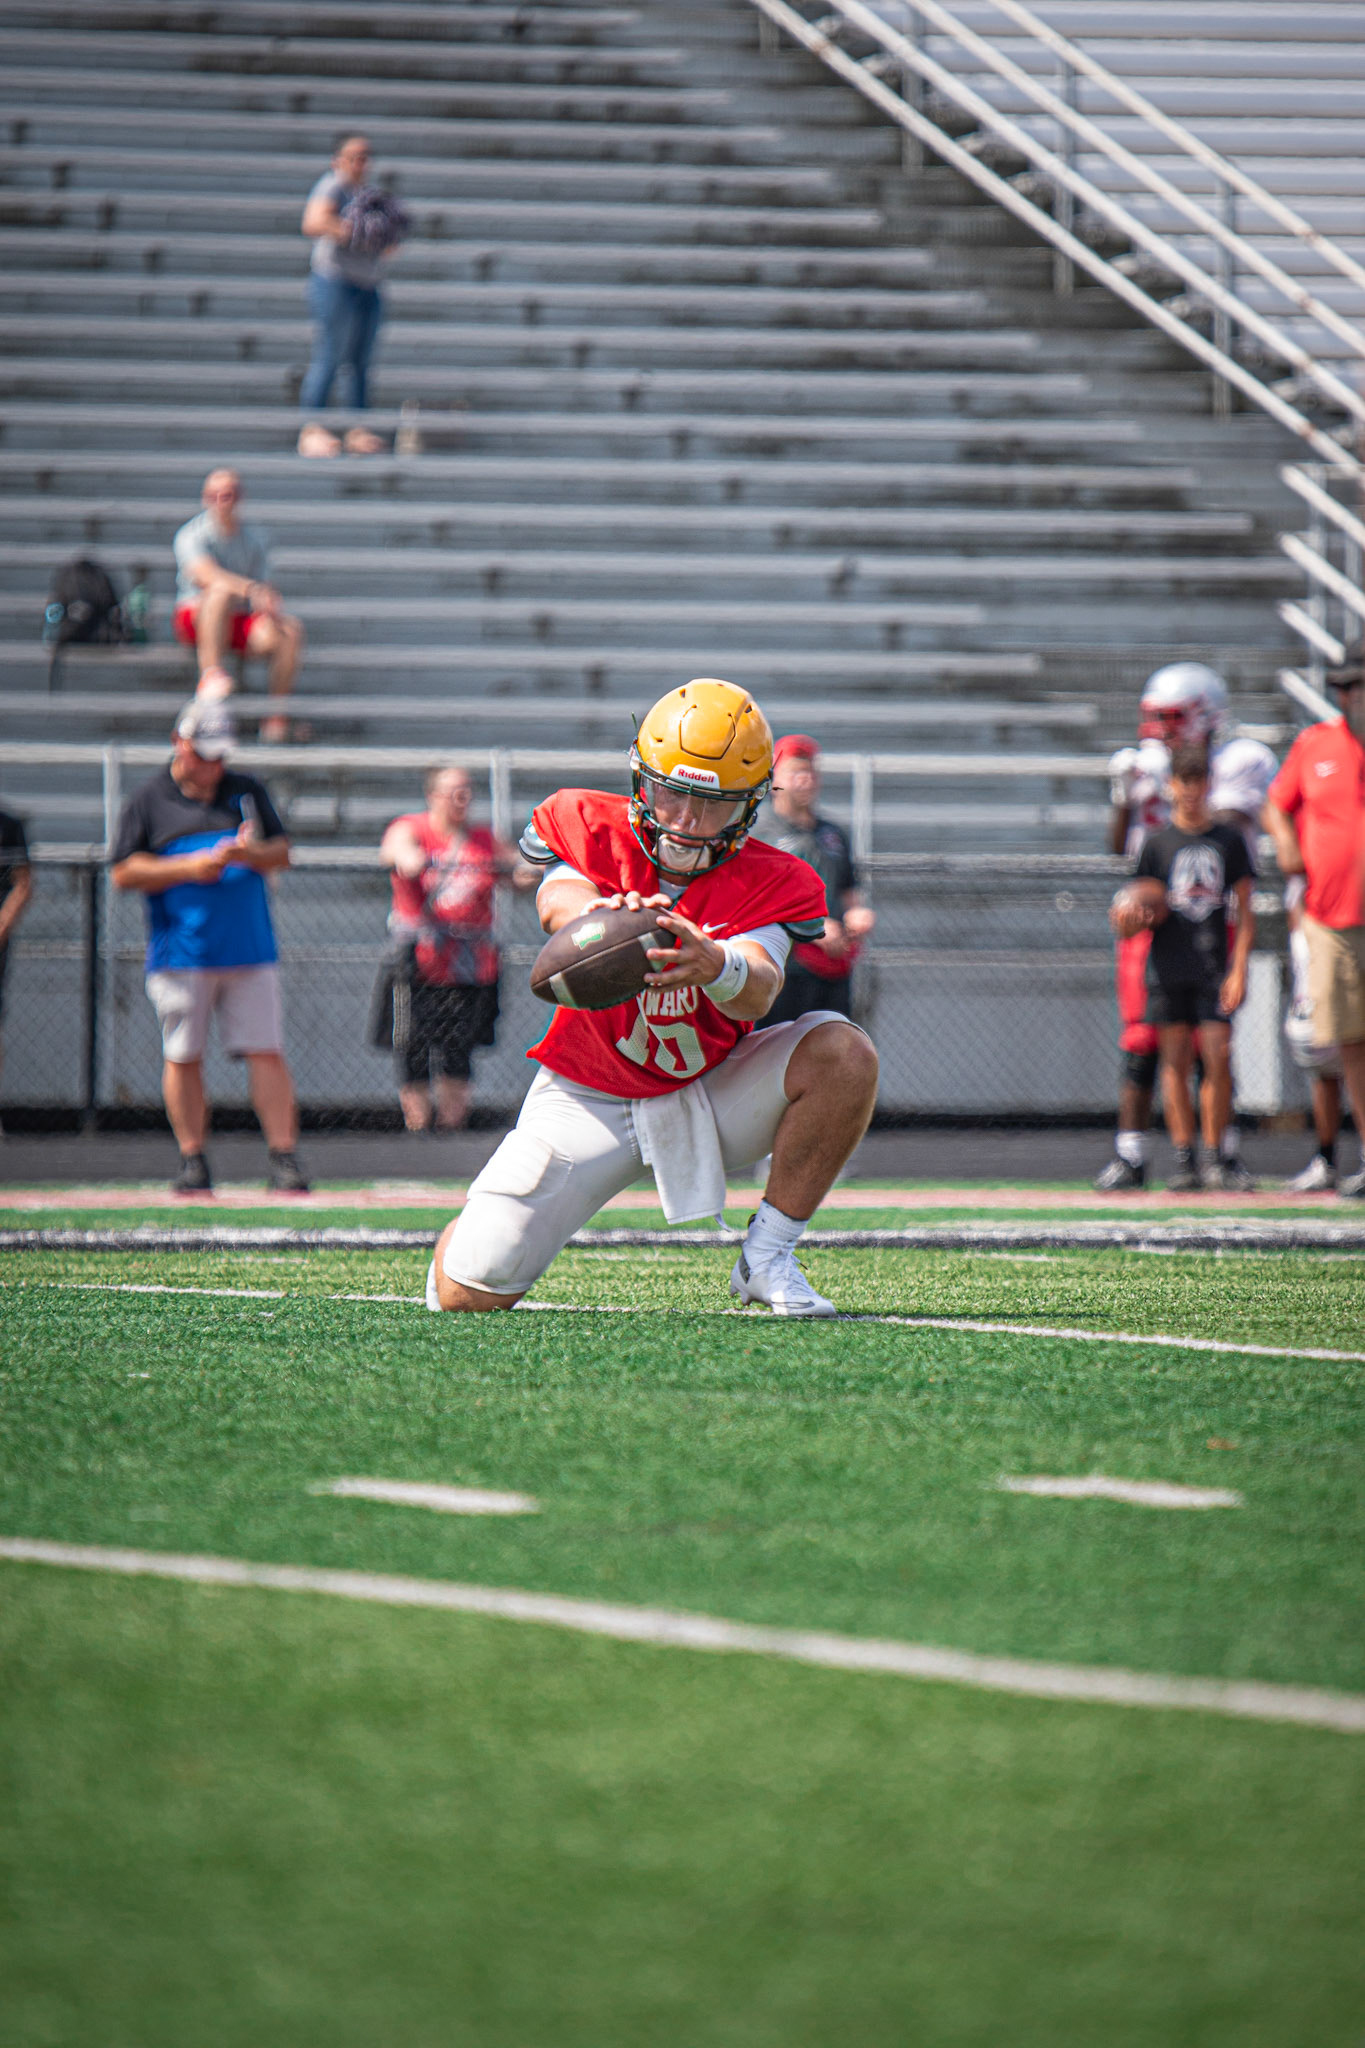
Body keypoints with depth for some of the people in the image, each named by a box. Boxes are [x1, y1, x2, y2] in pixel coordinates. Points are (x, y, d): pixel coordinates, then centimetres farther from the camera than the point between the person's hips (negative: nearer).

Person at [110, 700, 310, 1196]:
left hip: (250, 951, 2)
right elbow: (124, 872, -1)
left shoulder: (247, 792, 13)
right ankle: (192, 1160, 8)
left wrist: (252, 853, -10)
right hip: (180, 953, -2)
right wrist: (190, 867, -13)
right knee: (183, 1057, 1)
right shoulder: (148, 801, 4)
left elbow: (282, 852, 13)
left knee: (267, 1052, -4)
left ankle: (284, 1156, -3)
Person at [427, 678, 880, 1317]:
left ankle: (767, 1259, -12)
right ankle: (481, 1223, 27)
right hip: (588, 1095, -1)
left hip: (710, 1088, 1)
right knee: (467, 1294, -13)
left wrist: (717, 964, -61)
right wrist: (602, 916, -61)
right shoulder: (590, 829, -12)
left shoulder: (773, 883, -15)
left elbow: (758, 993, -35)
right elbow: (560, 902, -34)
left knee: (842, 1053, -27)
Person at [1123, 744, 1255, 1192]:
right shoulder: (1157, 843, 7)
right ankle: (1183, 1159, 2)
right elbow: (1144, 912, 13)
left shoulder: (1229, 841, 7)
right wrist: (1148, 917, -11)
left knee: (1218, 1058, -7)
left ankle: (1215, 1158, 1)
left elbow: (1245, 914, 7)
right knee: (1176, 1061, -2)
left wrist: (1239, 970, -2)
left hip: (1214, 967, 0)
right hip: (1168, 967, 0)